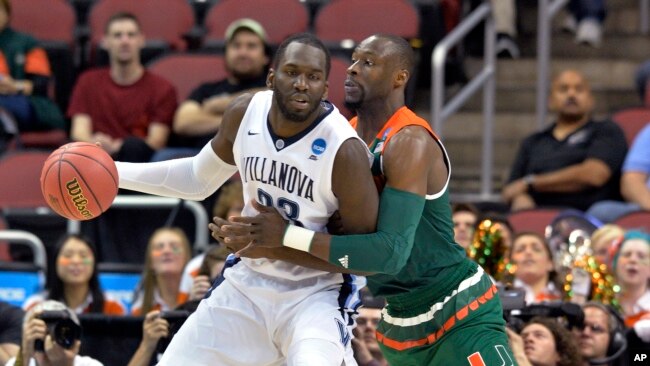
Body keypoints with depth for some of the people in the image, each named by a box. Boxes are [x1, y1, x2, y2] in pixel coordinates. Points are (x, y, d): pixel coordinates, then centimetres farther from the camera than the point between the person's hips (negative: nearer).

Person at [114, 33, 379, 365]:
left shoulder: (344, 150, -23)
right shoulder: (244, 113, -6)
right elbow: (199, 178, 13)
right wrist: (110, 172, 6)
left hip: (315, 293, -6)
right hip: (247, 285, 6)